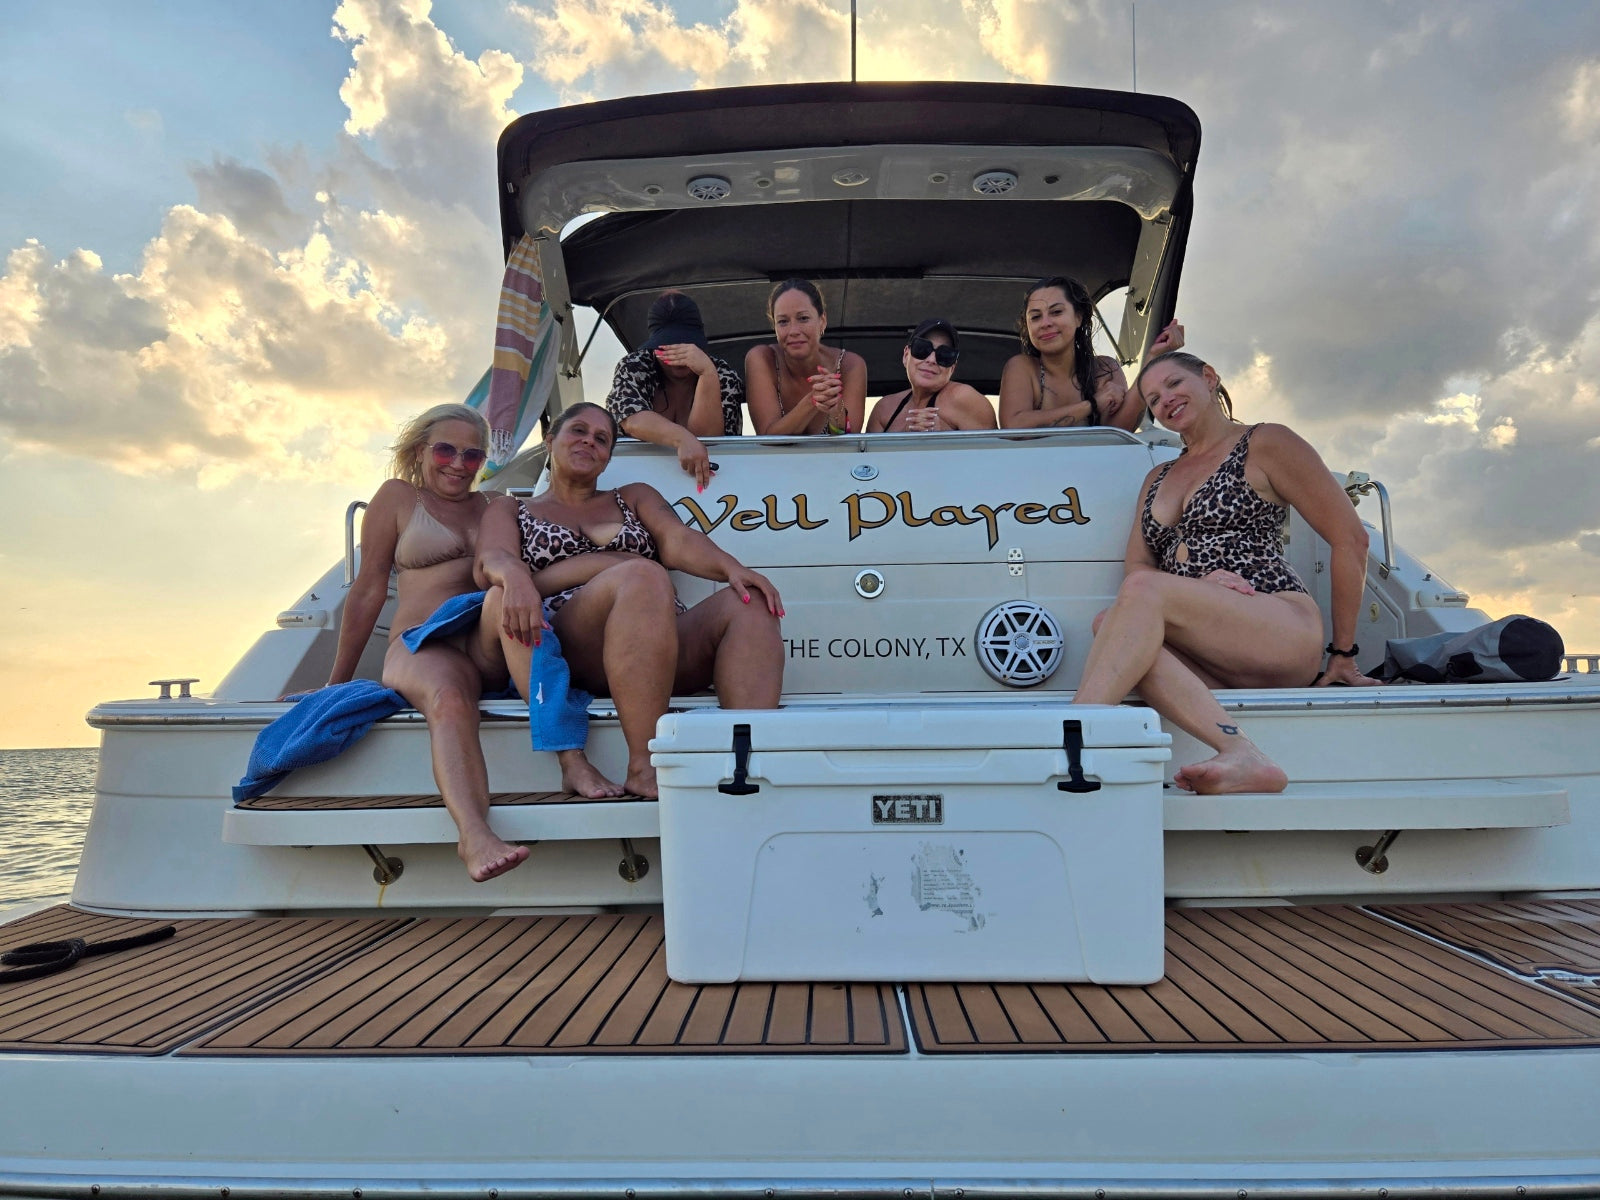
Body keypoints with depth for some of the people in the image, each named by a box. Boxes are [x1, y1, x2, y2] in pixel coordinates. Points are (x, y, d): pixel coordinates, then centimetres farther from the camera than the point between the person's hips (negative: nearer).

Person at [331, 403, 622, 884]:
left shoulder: (500, 507, 24)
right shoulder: (398, 497, 18)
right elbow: (370, 588, 14)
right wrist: (338, 682, 12)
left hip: (493, 651, 2)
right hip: (424, 647, -1)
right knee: (449, 698, -37)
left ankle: (573, 761, -43)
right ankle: (474, 835, -61)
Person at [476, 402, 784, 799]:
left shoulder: (635, 497, 31)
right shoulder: (511, 514, 26)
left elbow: (679, 540, 12)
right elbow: (492, 558, 4)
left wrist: (733, 568, -10)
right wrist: (514, 577, -22)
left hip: (667, 640, 3)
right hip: (569, 641, -3)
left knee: (749, 602, -25)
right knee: (643, 577, -35)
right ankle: (644, 765, -38)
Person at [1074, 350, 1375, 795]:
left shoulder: (1266, 445, 8)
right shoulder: (1157, 478, 26)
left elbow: (1350, 538, 4)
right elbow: (1136, 564, 13)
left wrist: (1343, 653, 2)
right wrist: (1199, 584, -9)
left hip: (1283, 631, -5)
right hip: (1210, 662, 5)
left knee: (1141, 591, -29)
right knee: (1109, 623, -27)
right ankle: (1242, 756, -42)